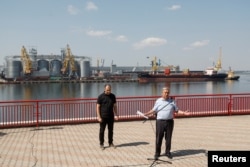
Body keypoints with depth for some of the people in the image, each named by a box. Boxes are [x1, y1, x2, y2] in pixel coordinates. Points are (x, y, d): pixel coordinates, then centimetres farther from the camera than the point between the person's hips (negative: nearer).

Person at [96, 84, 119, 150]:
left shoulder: (113, 96, 4)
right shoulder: (101, 96, -7)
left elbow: (114, 106, 10)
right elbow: (98, 107, -7)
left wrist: (116, 115, 3)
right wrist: (99, 117, -12)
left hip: (111, 116, 4)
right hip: (103, 117, -4)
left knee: (111, 130, 11)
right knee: (102, 130, 4)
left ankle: (110, 143, 23)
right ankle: (101, 144, 15)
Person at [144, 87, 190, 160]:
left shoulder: (172, 101, 8)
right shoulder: (158, 101, 5)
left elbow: (176, 110, 10)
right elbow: (154, 110, 5)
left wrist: (183, 113, -4)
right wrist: (146, 114, -7)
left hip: (169, 122, 1)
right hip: (160, 121, -1)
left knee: (168, 138, 6)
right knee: (159, 138, 1)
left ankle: (167, 152, 21)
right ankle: (157, 153, 12)